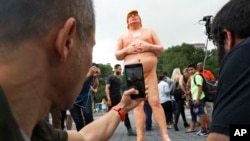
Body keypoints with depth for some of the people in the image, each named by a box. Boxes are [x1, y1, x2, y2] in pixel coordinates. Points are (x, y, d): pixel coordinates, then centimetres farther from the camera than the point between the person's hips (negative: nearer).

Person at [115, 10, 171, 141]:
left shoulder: (149, 31, 17)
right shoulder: (123, 36, 18)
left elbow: (161, 48, 12)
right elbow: (117, 55, 13)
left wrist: (149, 47, -8)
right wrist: (126, 50, -7)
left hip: (150, 71, -1)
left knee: (155, 102, -10)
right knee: (138, 105, -4)